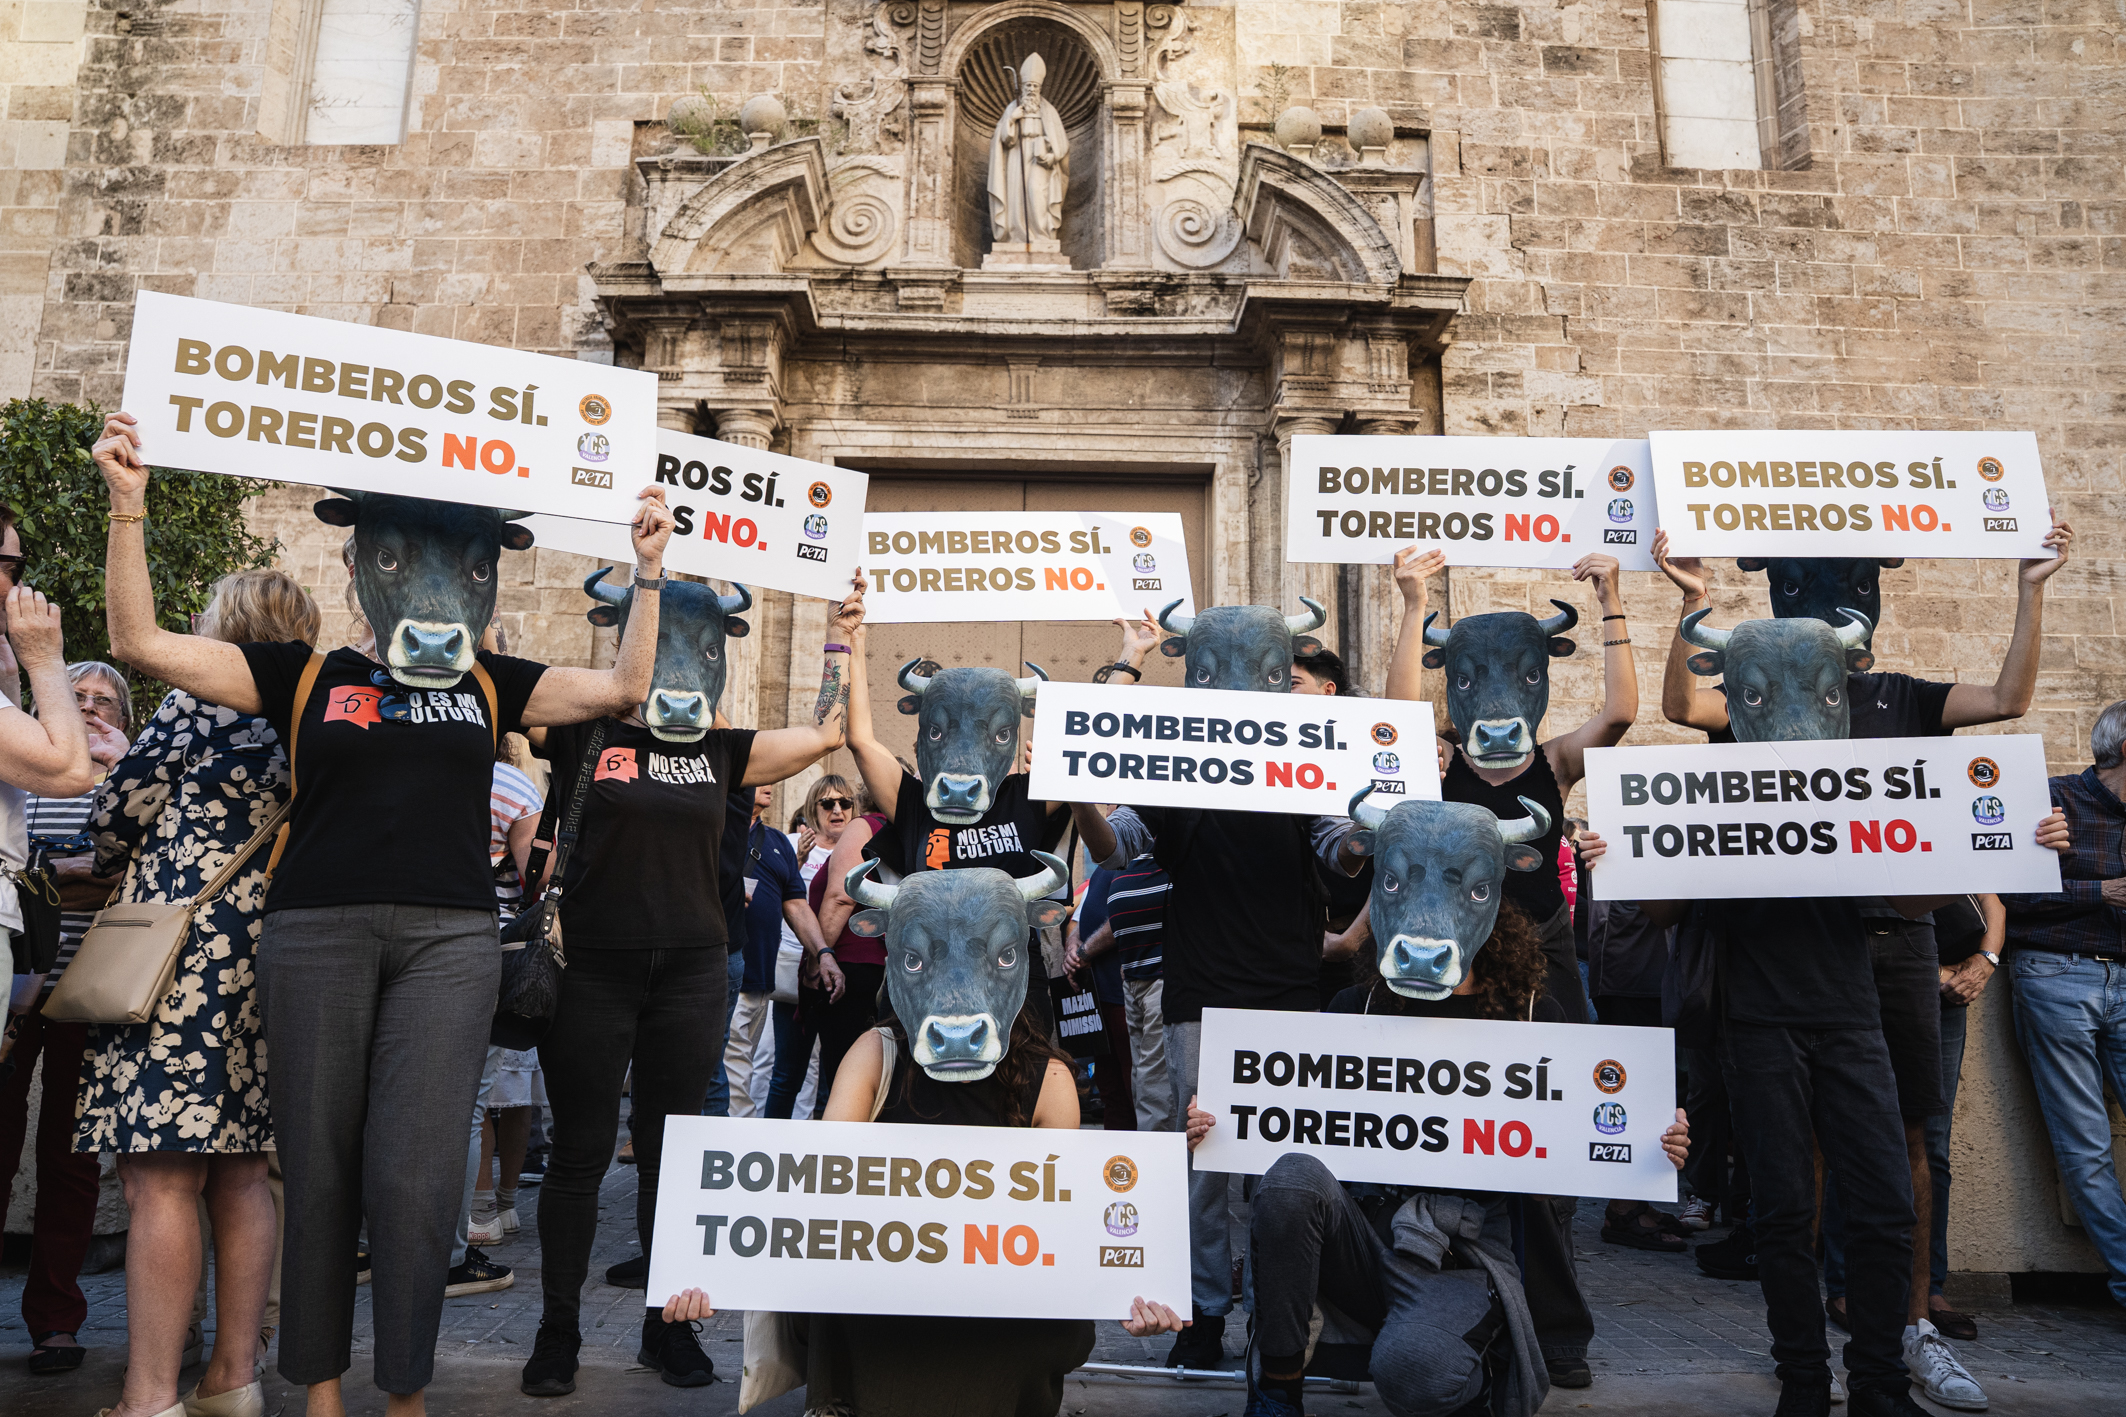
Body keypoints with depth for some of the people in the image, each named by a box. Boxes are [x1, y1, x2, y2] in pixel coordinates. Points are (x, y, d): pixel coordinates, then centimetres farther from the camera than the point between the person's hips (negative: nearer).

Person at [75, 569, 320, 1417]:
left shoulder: (199, 703, -5)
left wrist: (120, 867, 21)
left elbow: (119, 813, 0)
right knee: (241, 1177, 11)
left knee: (161, 1183, -5)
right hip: (277, 958, 7)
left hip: (184, 949, -7)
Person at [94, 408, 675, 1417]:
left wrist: (647, 567, 5)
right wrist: (128, 507, -1)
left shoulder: (490, 685, 14)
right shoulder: (305, 675, 10)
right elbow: (142, 642, 5)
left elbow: (623, 686, 11)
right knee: (319, 1166, 5)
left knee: (412, 1173, -5)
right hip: (316, 931, 0)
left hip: (449, 937, 0)